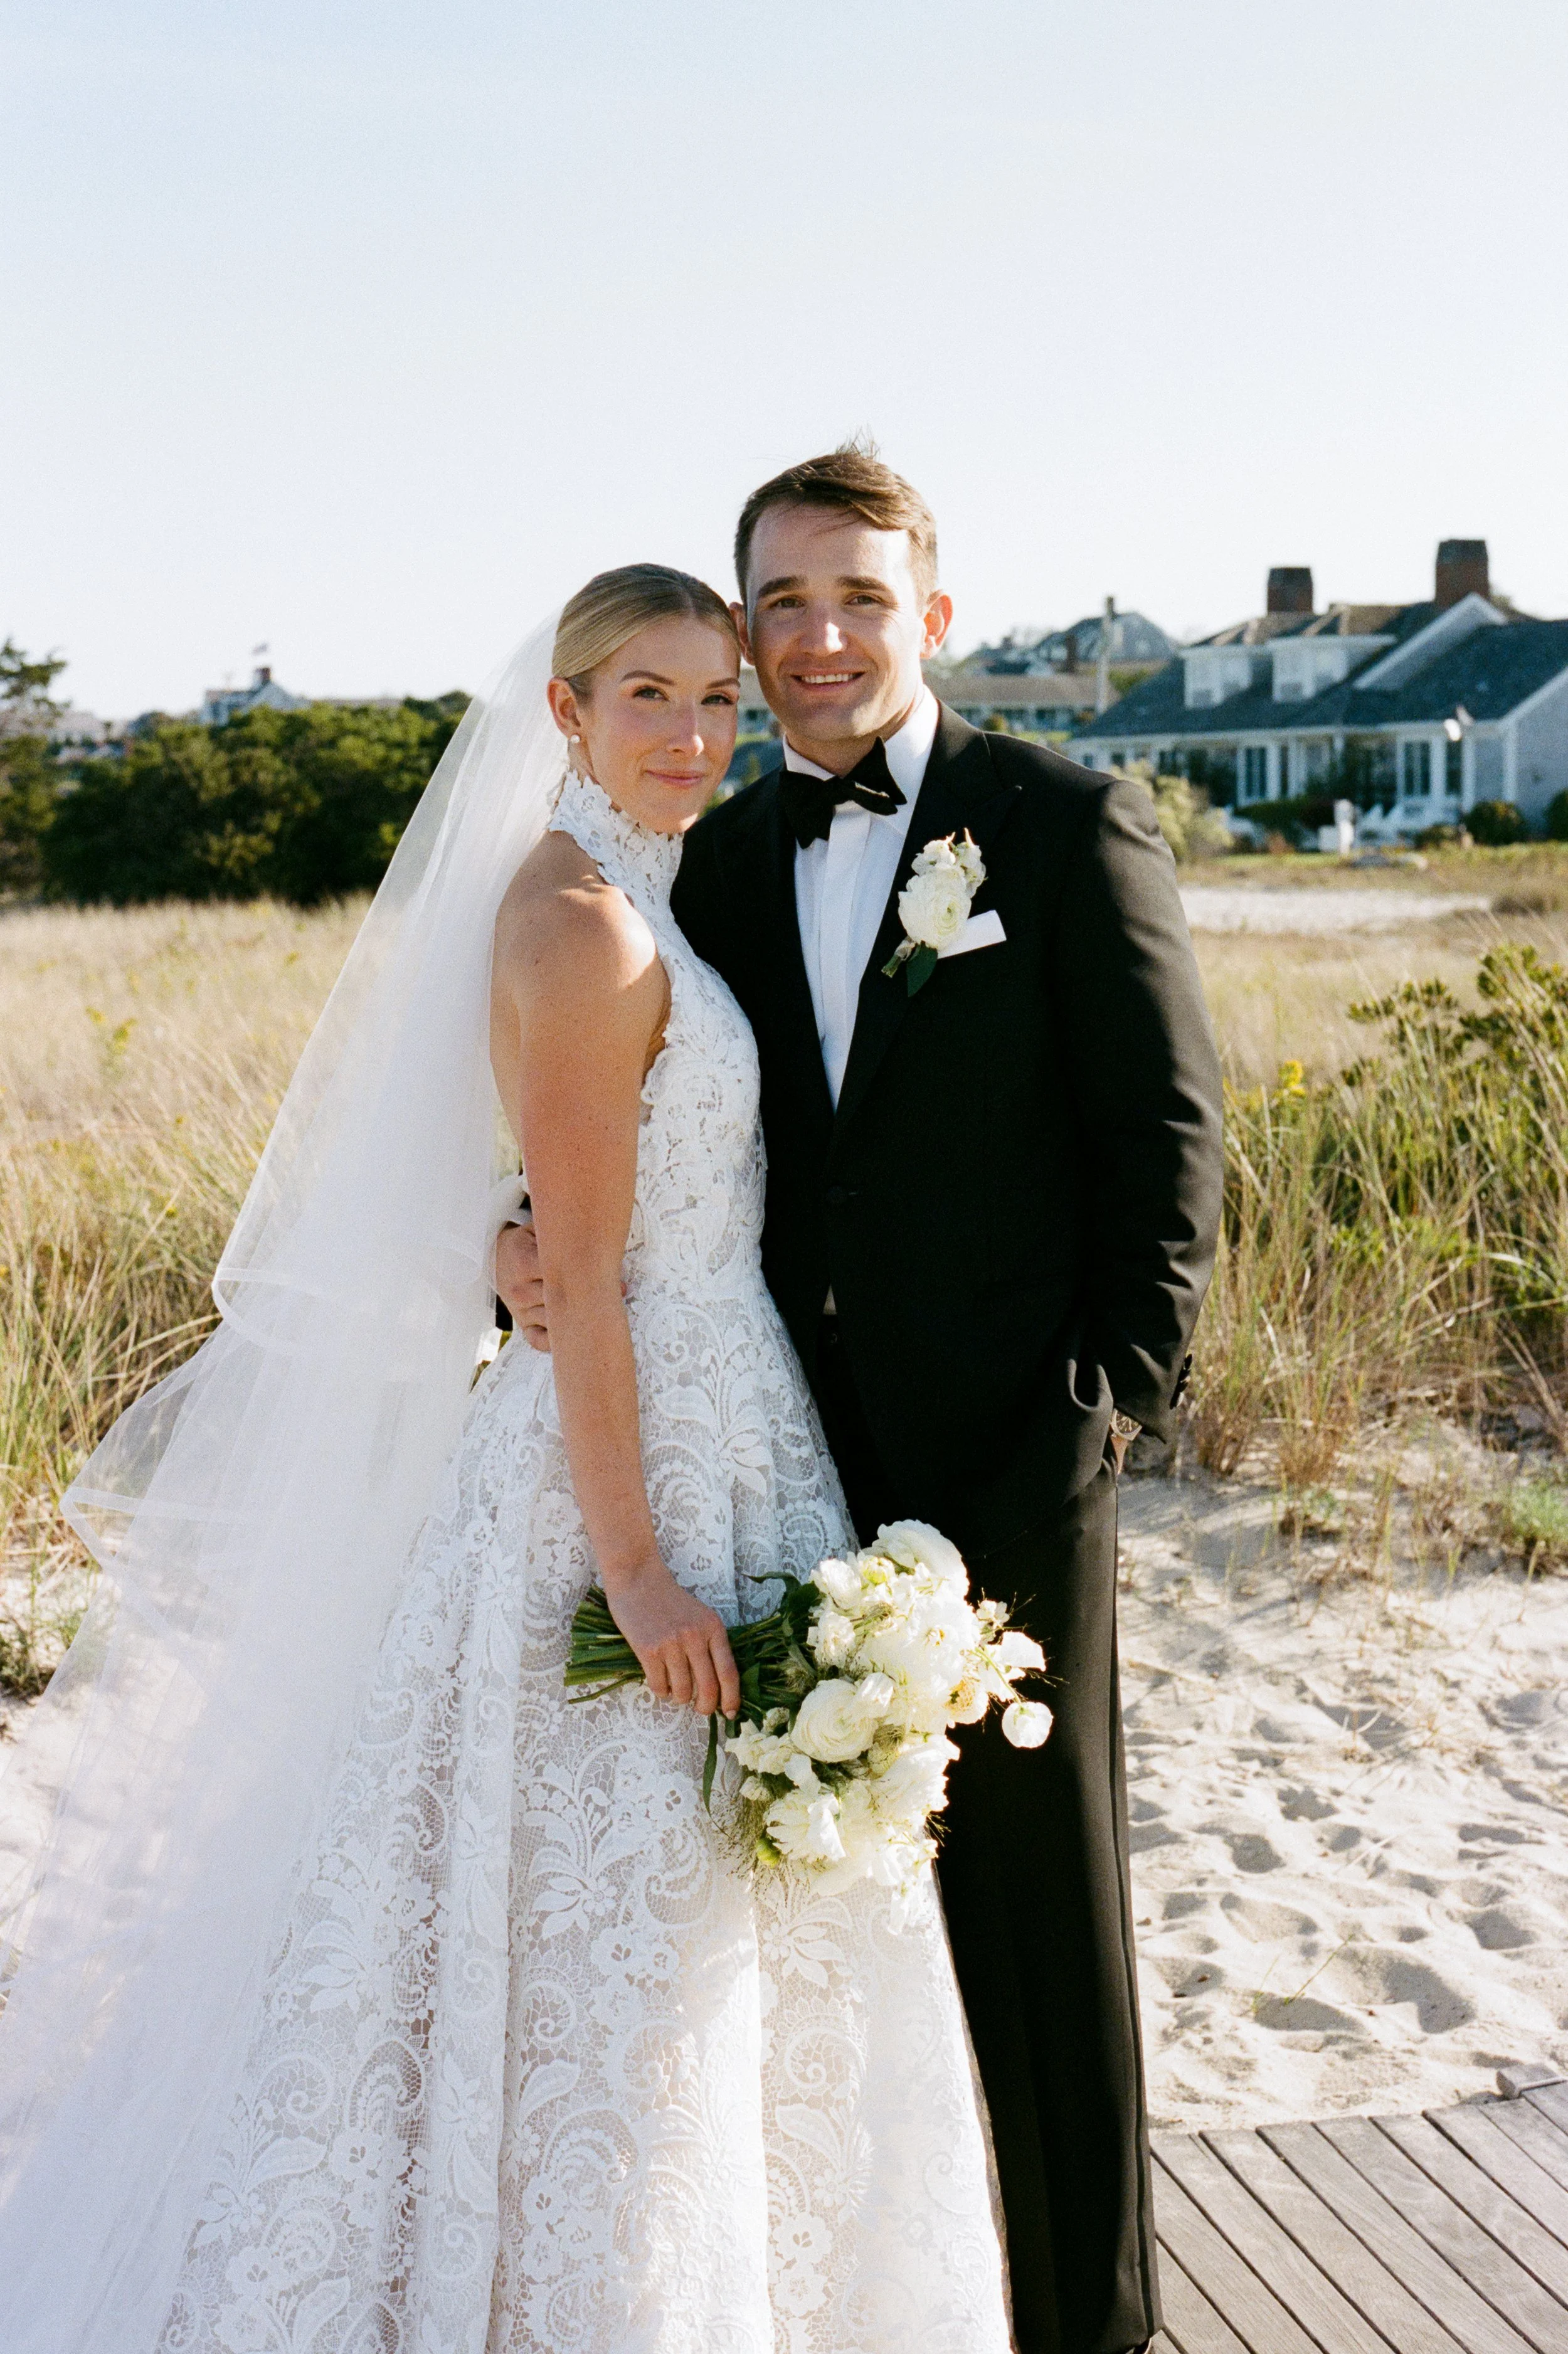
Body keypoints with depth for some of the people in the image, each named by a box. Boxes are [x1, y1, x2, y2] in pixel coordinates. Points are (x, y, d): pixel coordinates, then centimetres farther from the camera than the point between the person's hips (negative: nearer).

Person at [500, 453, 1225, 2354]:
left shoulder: (1070, 825, -4)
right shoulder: (718, 858, 10)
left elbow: (1166, 1146, -5)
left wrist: (1110, 1416, -9)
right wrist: (543, 1238, -7)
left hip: (1007, 1460, -4)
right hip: (797, 1470, 4)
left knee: (1036, 1895, 9)